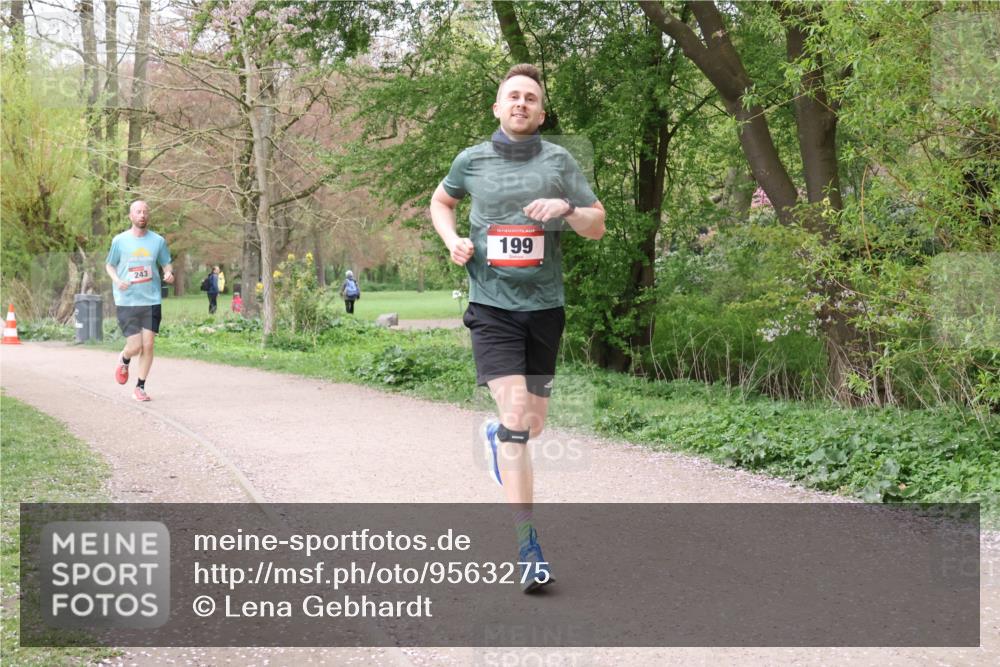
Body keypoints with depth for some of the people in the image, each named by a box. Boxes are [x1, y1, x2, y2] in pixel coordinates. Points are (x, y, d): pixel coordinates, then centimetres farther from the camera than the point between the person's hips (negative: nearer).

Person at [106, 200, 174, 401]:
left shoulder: (158, 241, 2)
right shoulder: (119, 241, -1)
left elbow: (166, 263, 13)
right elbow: (109, 265, 9)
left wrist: (169, 274, -10)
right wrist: (117, 280, -10)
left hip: (151, 301, 2)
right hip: (126, 301, -2)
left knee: (148, 345, -1)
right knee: (134, 347, -6)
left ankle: (140, 388, 14)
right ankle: (124, 361, 30)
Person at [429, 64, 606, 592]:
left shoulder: (558, 162, 4)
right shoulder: (471, 161, 3)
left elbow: (597, 227, 6)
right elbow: (440, 201, 23)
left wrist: (566, 208, -15)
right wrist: (452, 240, 3)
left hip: (544, 305, 3)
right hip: (492, 305, -2)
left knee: (533, 425, 13)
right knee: (515, 418, -16)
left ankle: (495, 434, 52)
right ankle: (529, 550, -14)